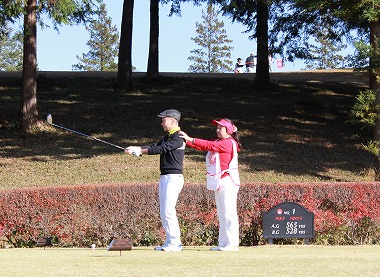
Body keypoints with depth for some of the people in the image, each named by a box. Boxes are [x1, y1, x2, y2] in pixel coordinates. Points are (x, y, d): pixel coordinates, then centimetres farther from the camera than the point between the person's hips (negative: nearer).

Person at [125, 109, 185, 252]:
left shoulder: (178, 137, -12)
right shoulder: (167, 137, 19)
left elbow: (161, 149, -20)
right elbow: (154, 147, 10)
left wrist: (140, 150, -19)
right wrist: (135, 149, -4)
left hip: (174, 177, -10)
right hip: (164, 177, 10)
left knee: (168, 211, -13)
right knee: (164, 213, 9)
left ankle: (175, 243, -10)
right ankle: (170, 242, 12)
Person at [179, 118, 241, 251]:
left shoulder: (228, 143, -10)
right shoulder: (218, 142, 19)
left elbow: (210, 145, -19)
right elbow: (202, 146, 10)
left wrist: (190, 139, -20)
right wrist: (186, 140, -4)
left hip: (227, 182, -10)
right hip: (219, 184, 10)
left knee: (229, 213, -10)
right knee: (222, 215, 11)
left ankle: (232, 244, -10)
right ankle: (223, 244, 14)